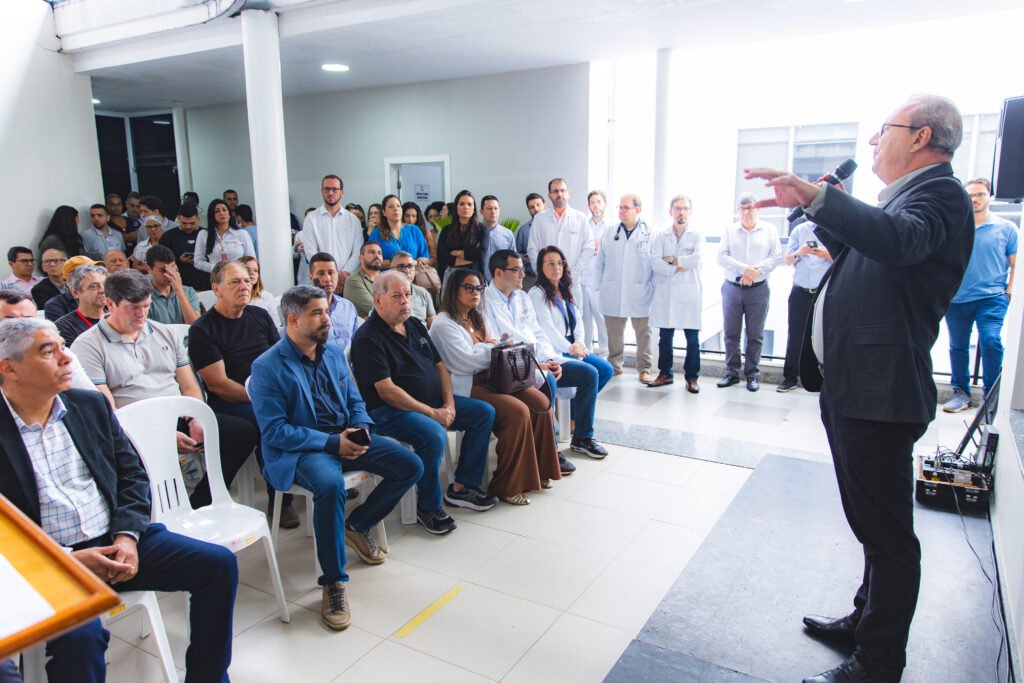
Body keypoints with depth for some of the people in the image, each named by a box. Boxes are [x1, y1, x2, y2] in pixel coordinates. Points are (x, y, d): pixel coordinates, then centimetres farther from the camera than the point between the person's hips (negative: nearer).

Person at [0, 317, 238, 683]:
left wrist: (127, 536, -6)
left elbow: (132, 473, 9)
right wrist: (69, 560, -17)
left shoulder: (90, 405, 8)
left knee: (218, 564, -8)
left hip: (117, 541, 5)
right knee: (80, 637, -34)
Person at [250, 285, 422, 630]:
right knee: (331, 485, -38)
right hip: (300, 450, -7)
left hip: (345, 438, 7)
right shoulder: (267, 367, -11)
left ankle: (357, 525, 16)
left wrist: (361, 429, -6)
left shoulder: (334, 353, 9)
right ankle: (333, 583, -21)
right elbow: (274, 431, -15)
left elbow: (355, 401, 17)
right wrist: (332, 443, -22)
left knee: (411, 466, -5)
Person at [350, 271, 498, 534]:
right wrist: (431, 413, -20)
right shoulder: (367, 338, -14)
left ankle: (462, 486, 9)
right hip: (390, 411, -9)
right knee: (434, 434, -35)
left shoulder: (415, 325, 12)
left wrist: (449, 404, -3)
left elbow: (440, 366, 13)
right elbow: (386, 391, -20)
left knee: (484, 412, 3)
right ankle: (428, 507, -12)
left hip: (434, 402, 9)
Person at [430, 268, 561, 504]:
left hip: (488, 378, 9)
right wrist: (493, 347, -4)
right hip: (465, 387, -9)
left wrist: (494, 345, -3)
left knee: (540, 402, -12)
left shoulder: (475, 319, 22)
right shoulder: (444, 324, -7)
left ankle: (536, 471, 2)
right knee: (517, 411, -28)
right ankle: (507, 486, -16)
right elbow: (465, 362, -16)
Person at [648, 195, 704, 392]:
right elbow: (655, 263, -5)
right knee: (665, 337, 8)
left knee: (692, 338, 1)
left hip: (689, 293, -1)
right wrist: (679, 267, -11)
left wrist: (670, 260, -7)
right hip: (665, 293, 1)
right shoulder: (661, 237, 9)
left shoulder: (697, 236, 6)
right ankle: (665, 373, 21)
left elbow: (696, 259, -13)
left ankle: (692, 377, 12)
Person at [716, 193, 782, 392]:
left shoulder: (769, 230, 5)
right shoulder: (730, 230, 7)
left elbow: (776, 257, -2)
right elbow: (722, 257, -3)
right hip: (732, 288, 1)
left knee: (755, 335, 3)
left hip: (758, 289, -1)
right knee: (731, 333, 4)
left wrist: (755, 271, -15)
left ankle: (752, 374, 13)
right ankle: (732, 372, 14)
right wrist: (744, 269, -16)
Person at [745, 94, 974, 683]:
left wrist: (818, 197, -45)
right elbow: (860, 256, 27)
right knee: (875, 524, 23)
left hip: (880, 392, -11)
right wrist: (823, 212, 15)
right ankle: (867, 620, 40)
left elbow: (900, 240, -35)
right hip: (852, 387, 11)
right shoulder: (905, 195, 20)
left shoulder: (939, 193, -12)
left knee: (886, 532, 1)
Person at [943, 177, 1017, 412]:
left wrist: (1009, 292, -1)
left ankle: (990, 394, -4)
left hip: (991, 297, -2)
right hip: (957, 299, 2)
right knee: (957, 346, 7)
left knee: (990, 340, -18)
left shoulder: (1006, 228, 6)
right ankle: (961, 393, 20)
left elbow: (1015, 264, 7)